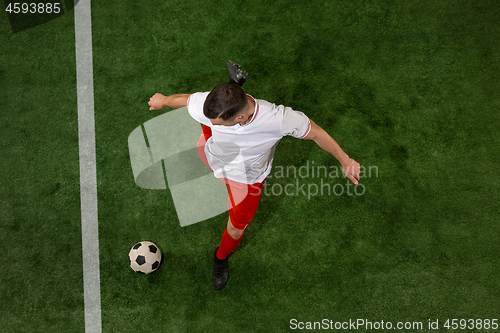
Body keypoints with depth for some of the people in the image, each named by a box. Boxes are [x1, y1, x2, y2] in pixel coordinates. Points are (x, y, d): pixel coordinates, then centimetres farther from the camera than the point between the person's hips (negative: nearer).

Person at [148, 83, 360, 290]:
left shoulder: (279, 119, -45)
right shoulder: (209, 105, -40)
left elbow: (316, 133, -27)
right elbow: (184, 99, -16)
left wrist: (345, 161, -17)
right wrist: (162, 100, 5)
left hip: (247, 177, -1)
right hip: (213, 155, 1)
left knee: (236, 229, 14)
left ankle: (221, 257, 49)